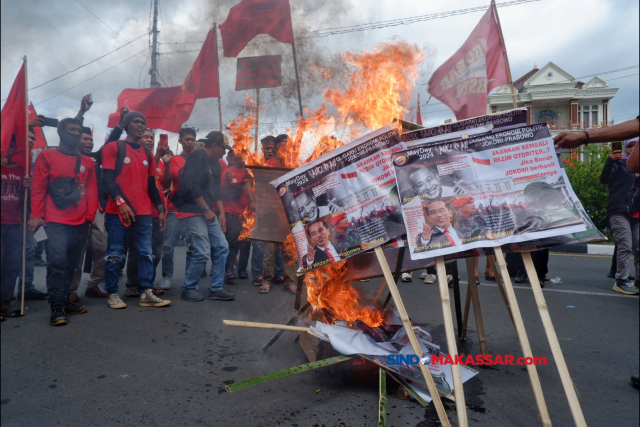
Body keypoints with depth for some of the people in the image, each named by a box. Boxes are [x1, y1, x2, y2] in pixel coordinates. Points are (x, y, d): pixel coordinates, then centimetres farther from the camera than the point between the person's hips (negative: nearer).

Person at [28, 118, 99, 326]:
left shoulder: (87, 162, 14)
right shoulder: (46, 156, 6)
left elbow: (92, 191, 11)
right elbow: (38, 189, 1)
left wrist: (89, 215, 1)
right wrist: (36, 214, -6)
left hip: (80, 223, 4)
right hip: (56, 222, -4)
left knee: (71, 264, 8)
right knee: (57, 261, -13)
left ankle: (64, 301, 17)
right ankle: (57, 307, -6)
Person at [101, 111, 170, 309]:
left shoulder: (147, 154, 17)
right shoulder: (113, 148, 2)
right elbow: (108, 180, -7)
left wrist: (160, 209, 11)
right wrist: (121, 203, -19)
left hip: (143, 212, 5)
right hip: (117, 211, -5)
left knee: (146, 253, 2)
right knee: (114, 254, 0)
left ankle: (146, 294, 6)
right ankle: (112, 294, 11)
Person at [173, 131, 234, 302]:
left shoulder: (215, 163, 16)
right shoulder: (197, 157, -11)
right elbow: (192, 185, -20)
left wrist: (221, 213, 8)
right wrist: (206, 209, -17)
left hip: (208, 212, 9)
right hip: (192, 212, -9)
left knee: (222, 247, 4)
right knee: (203, 252, -11)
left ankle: (216, 288, 13)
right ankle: (188, 289, 8)